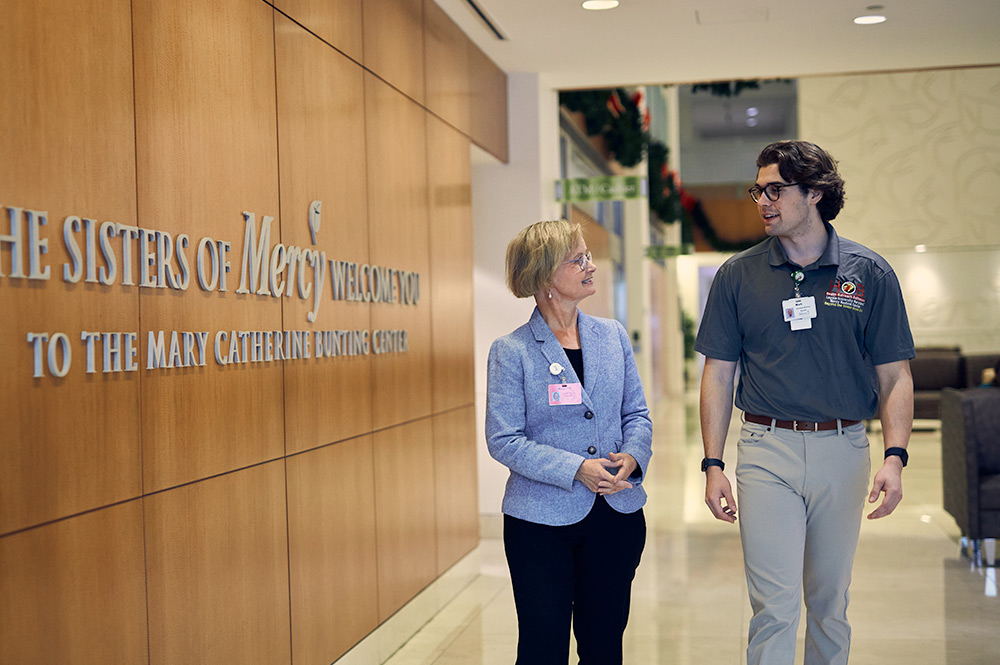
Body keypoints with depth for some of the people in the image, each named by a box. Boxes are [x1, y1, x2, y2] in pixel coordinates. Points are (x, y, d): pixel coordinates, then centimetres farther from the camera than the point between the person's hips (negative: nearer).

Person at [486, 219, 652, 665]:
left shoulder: (613, 336, 6)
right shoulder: (511, 352, -7)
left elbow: (636, 414, 11)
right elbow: (503, 440, -10)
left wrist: (632, 455, -10)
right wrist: (576, 468, -19)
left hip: (617, 516, 4)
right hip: (541, 521, -4)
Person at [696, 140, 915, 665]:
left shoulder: (869, 273, 1)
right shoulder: (738, 275, 2)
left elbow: (894, 375, 1)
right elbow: (719, 373, 4)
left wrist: (894, 457, -11)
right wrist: (713, 464, -2)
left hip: (843, 450, 1)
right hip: (767, 451, -1)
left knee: (830, 604, 13)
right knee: (774, 606, -4)